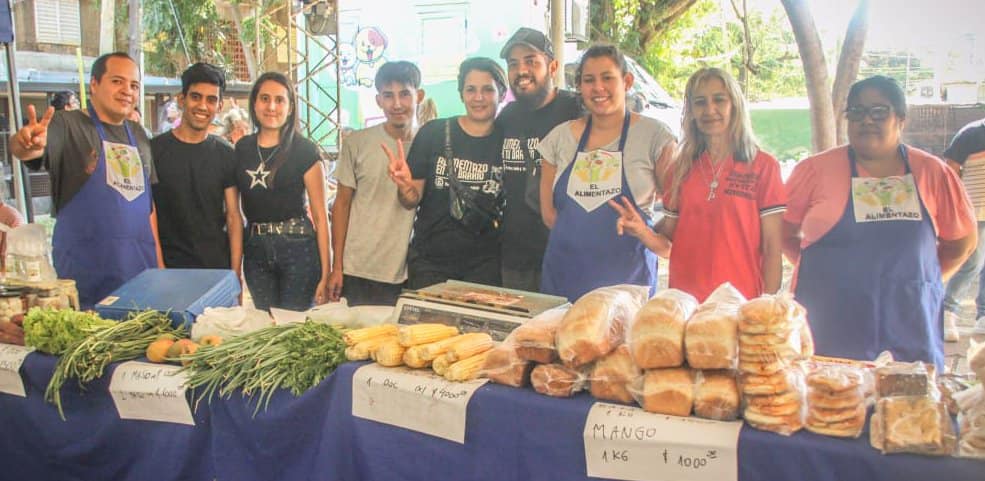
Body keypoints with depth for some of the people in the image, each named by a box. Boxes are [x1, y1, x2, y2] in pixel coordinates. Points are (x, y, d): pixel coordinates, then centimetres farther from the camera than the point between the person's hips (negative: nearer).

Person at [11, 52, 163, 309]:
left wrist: (158, 258, 11)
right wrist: (27, 144, -47)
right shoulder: (68, 125, -4)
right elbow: (27, 148, -23)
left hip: (141, 267, 5)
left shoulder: (138, 135, 14)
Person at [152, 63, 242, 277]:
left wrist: (235, 275, -3)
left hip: (218, 268, 2)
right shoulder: (154, 150, -2)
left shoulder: (225, 154, 4)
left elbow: (233, 217, 3)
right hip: (167, 268, -2)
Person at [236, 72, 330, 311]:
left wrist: (325, 273, -11)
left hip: (297, 248, -4)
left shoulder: (304, 151, -5)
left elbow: (320, 215, -6)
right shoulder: (242, 148, 7)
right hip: (255, 249, 4)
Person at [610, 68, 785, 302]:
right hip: (685, 300, 3)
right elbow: (670, 243, 9)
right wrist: (643, 232, -9)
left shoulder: (763, 166, -1)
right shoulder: (681, 168, 8)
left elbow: (772, 248, -3)